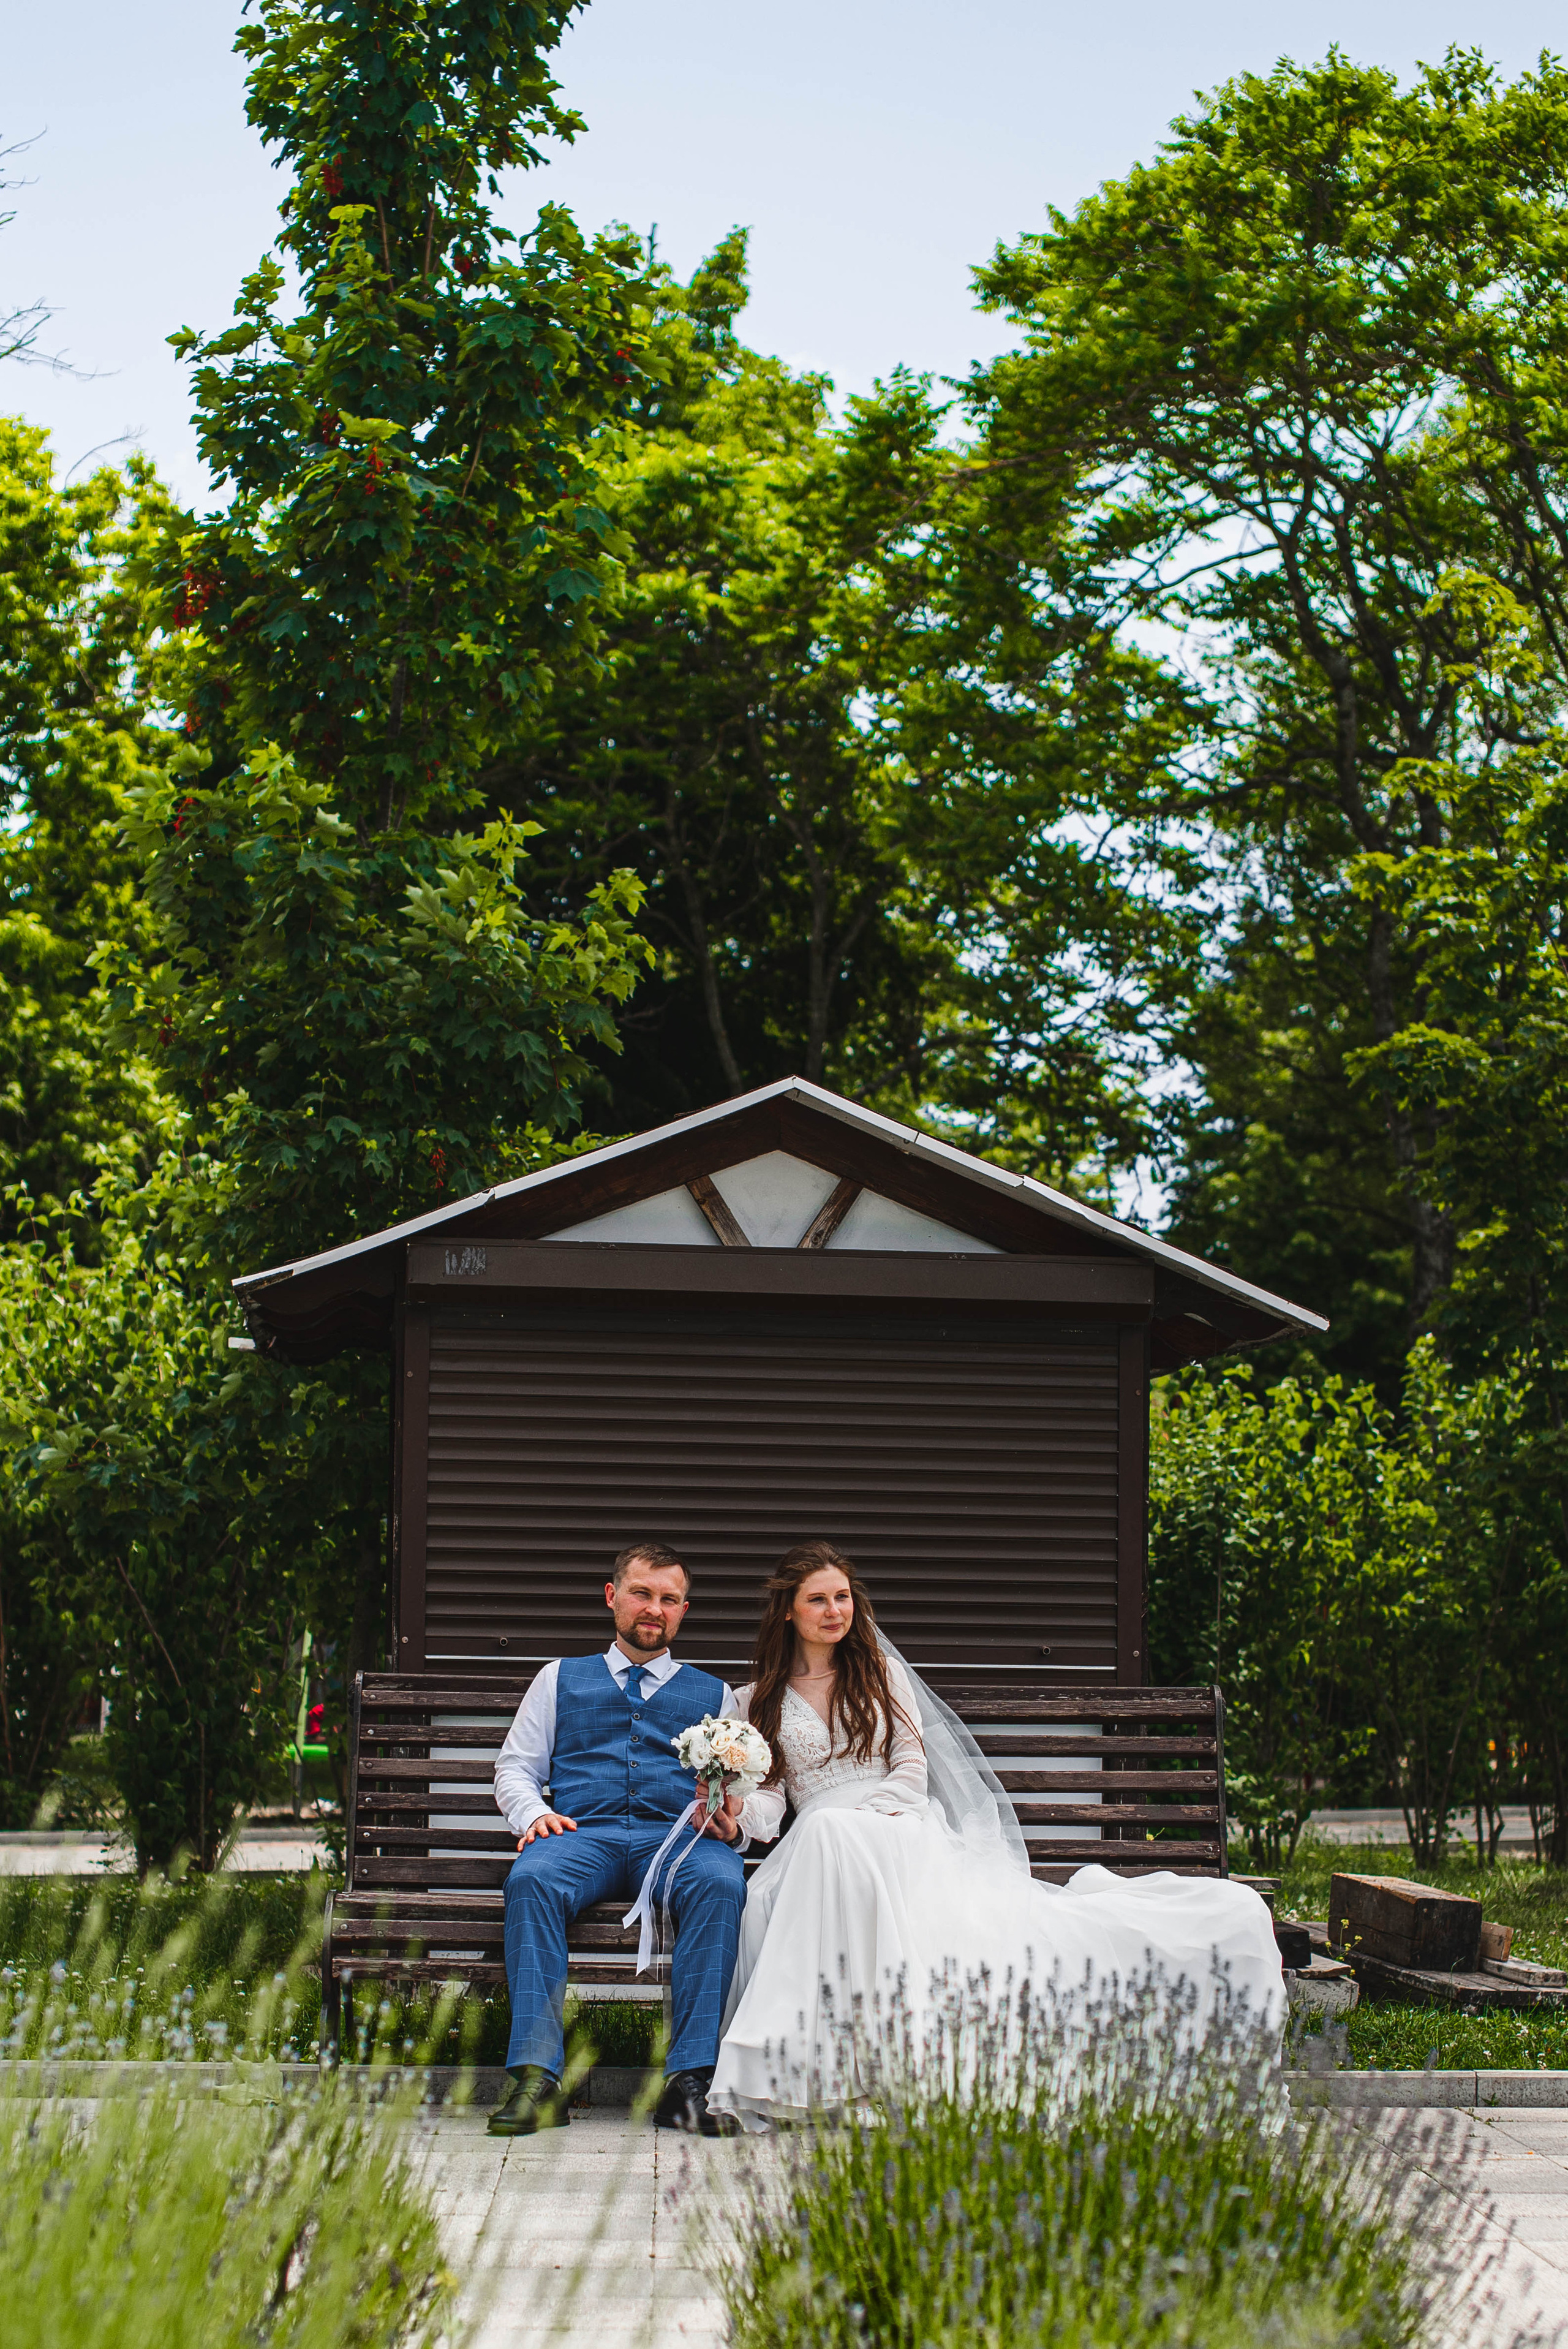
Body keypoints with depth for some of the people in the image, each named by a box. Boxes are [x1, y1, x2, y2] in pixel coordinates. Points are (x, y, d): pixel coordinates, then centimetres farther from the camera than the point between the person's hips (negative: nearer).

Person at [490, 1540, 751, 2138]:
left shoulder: (712, 1695, 27)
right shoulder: (561, 1679, 27)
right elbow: (515, 1769, 21)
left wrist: (731, 1828, -5)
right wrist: (534, 1814, -2)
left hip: (678, 1838, 0)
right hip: (584, 1833, 0)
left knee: (721, 1884, -37)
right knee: (531, 1879, -37)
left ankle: (689, 2079, -41)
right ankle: (537, 2078, -41)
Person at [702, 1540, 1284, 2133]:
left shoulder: (881, 1672, 19)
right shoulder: (756, 1702, 18)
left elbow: (912, 1769, 9)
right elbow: (768, 1798, 9)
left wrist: (861, 1814, -9)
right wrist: (739, 1810, -17)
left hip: (903, 1826, 1)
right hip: (818, 1845, -1)